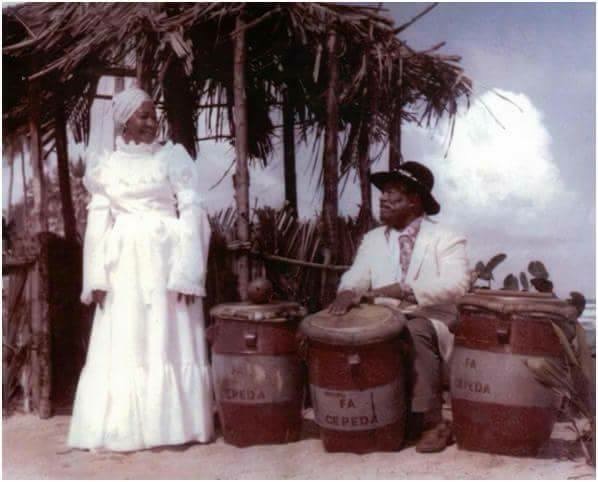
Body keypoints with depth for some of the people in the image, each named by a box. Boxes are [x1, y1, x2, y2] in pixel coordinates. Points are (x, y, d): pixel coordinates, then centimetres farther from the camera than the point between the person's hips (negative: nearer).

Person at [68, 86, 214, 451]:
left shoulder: (174, 157, 2)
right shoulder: (107, 166, 8)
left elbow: (191, 213, -4)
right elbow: (98, 222, 6)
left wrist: (188, 272, -12)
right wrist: (96, 277, -1)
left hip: (167, 260, -2)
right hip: (125, 264, 2)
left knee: (171, 343, 2)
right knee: (122, 346, 5)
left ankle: (175, 426, 12)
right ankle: (122, 429, 16)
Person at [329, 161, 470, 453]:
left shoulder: (446, 239, -1)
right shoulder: (373, 239, 15)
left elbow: (456, 284, -17)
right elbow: (357, 275, 4)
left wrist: (406, 290, -29)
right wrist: (347, 292, -21)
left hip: (430, 325, -4)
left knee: (415, 332, -37)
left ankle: (431, 420, -24)